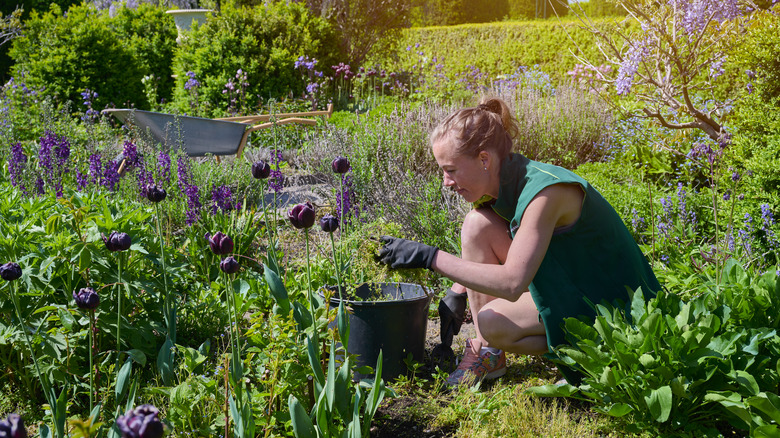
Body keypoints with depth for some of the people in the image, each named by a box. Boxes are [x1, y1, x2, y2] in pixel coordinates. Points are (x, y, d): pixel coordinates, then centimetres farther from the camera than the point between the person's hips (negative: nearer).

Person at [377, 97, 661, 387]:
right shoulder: (500, 182, -5)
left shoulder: (544, 190, -31)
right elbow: (478, 247, 16)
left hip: (612, 302, -8)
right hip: (564, 281, 8)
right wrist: (456, 293, 2)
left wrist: (429, 257, -35)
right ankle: (487, 352, -3)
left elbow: (511, 283, -38)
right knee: (478, 224, -9)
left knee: (492, 323, -25)